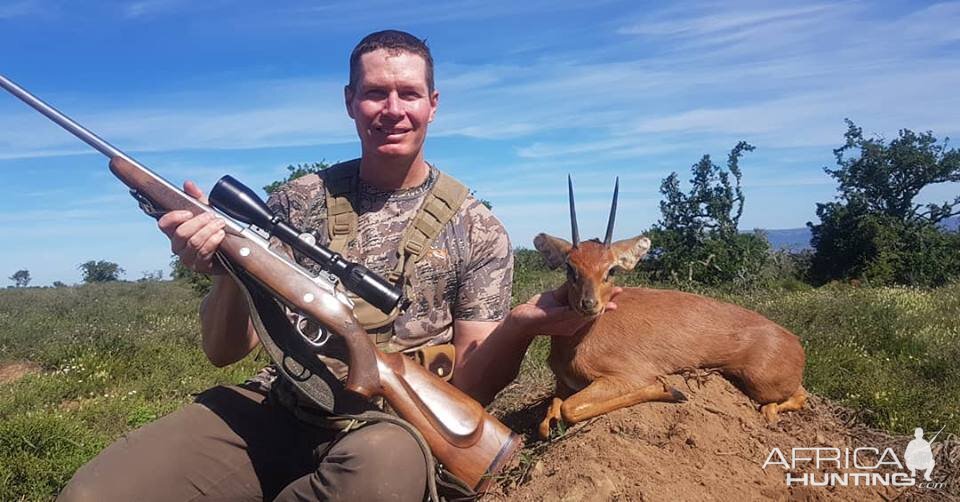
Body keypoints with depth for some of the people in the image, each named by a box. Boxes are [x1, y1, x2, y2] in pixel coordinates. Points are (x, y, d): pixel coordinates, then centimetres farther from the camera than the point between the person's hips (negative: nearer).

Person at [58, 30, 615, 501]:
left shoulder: (479, 231, 0)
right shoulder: (296, 202, 5)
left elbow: (467, 384, -3)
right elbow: (224, 350, 4)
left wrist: (521, 326, -24)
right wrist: (228, 271, -18)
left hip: (392, 427, -1)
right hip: (273, 411, 2)